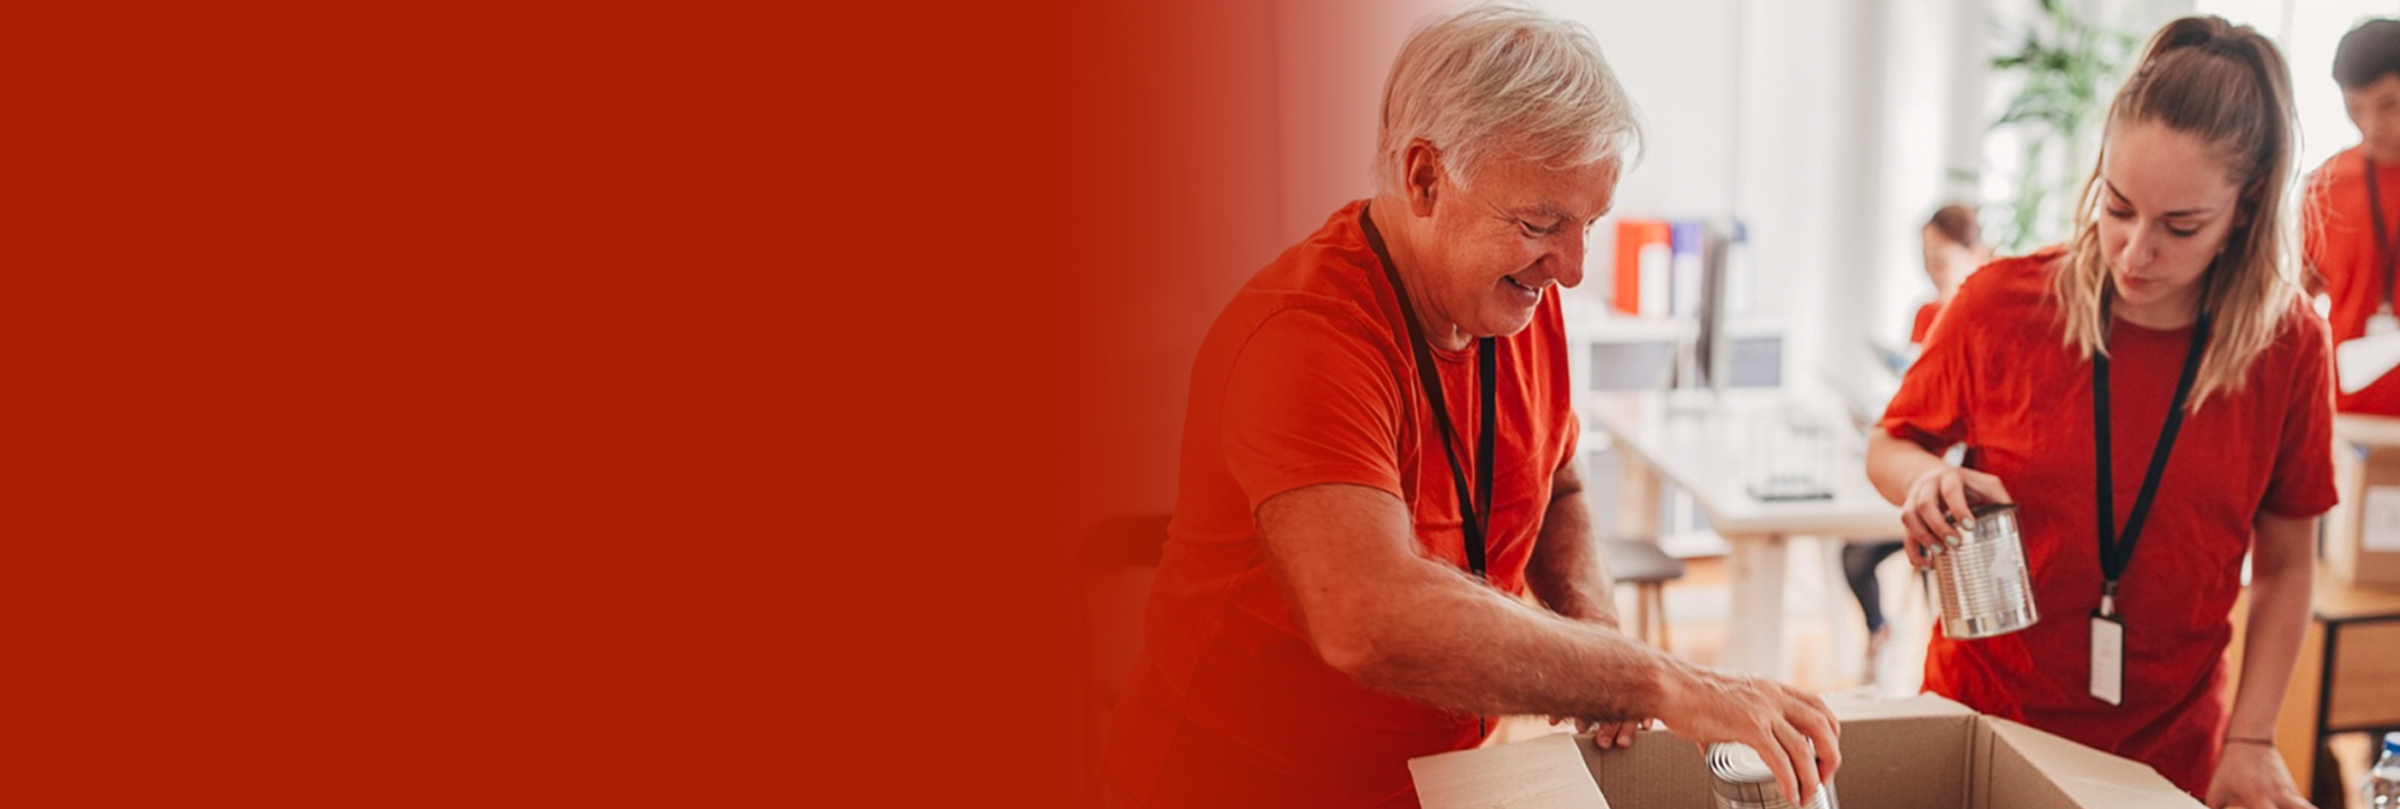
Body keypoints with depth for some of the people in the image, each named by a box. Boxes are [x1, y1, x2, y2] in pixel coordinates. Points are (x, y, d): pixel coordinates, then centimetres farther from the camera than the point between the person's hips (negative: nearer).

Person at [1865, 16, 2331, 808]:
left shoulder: (2288, 346, -9)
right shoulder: (2001, 303, -13)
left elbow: (2284, 566, 1)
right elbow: (1891, 446, 3)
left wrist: (2251, 738, -7)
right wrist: (1928, 483, -19)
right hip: (1982, 712, -1)